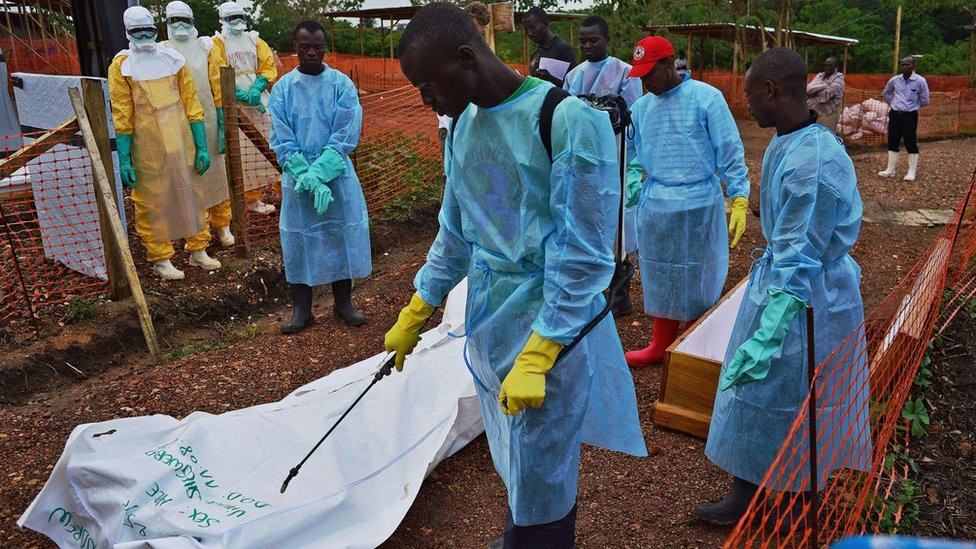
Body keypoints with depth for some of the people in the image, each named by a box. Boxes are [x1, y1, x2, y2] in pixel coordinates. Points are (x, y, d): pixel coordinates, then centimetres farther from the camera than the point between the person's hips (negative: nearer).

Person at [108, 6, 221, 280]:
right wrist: (124, 161, -9)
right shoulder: (122, 66, -2)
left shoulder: (173, 59, 6)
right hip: (147, 148, -3)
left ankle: (198, 250, 24)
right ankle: (160, 259, 15)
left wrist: (202, 147, 1)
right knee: (152, 203, 4)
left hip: (182, 142, 3)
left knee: (191, 194, 10)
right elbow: (122, 117, -4)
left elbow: (192, 104, 5)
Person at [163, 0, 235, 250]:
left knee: (216, 173, 7)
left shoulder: (205, 48, 4)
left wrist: (223, 125, -1)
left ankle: (222, 225, 20)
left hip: (207, 121, 1)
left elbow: (218, 89, 3)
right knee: (188, 177, 5)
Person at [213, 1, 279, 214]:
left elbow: (269, 67, 4)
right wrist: (244, 96, -18)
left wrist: (256, 89, -14)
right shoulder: (217, 43, 2)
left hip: (260, 100, 3)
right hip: (235, 105, -3)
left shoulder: (254, 40, 12)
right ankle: (252, 198, 3)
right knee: (244, 152, -4)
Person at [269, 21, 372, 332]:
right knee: (298, 239, 6)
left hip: (337, 175, 0)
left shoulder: (342, 84, -3)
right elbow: (282, 141, -6)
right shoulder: (283, 88, 0)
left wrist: (319, 173, -20)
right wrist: (306, 176, -19)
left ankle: (343, 302, 23)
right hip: (297, 177, 1)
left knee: (342, 234, 7)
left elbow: (345, 135, -11)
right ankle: (301, 308, 19)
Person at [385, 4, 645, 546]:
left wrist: (535, 358, -20)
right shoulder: (465, 124, 5)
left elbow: (584, 255, -19)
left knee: (541, 479, 6)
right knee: (515, 461, 21)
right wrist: (415, 313, 18)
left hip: (551, 325, -6)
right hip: (488, 319, 7)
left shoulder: (570, 120, -19)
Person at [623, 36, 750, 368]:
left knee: (697, 281, 6)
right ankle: (661, 346, 30)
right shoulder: (642, 107, 6)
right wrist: (629, 190, 2)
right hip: (655, 205, 5)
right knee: (661, 279, 15)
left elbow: (730, 153, -9)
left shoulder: (706, 98, -9)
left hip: (698, 206, -5)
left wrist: (739, 200, -14)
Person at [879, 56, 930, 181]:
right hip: (895, 114, 4)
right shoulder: (895, 80, 3)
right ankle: (890, 170, 17)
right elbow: (885, 93, 21)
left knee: (911, 144, -1)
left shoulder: (920, 81, -8)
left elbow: (925, 101, -3)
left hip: (910, 116, -4)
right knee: (892, 142, 9)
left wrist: (912, 106, 4)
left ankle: (911, 172, 5)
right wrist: (893, 103, 11)